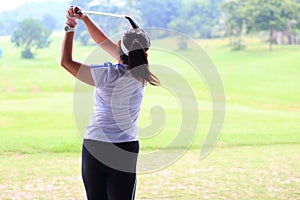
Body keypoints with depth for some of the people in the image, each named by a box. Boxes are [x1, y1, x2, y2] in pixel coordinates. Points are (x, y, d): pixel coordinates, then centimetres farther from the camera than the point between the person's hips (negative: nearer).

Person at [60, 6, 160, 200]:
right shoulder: (139, 72, -3)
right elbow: (105, 42, 9)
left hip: (95, 147, -3)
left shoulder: (109, 76, -18)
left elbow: (66, 62, -7)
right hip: (127, 149, 4)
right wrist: (84, 18, 11)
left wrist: (70, 28, 0)